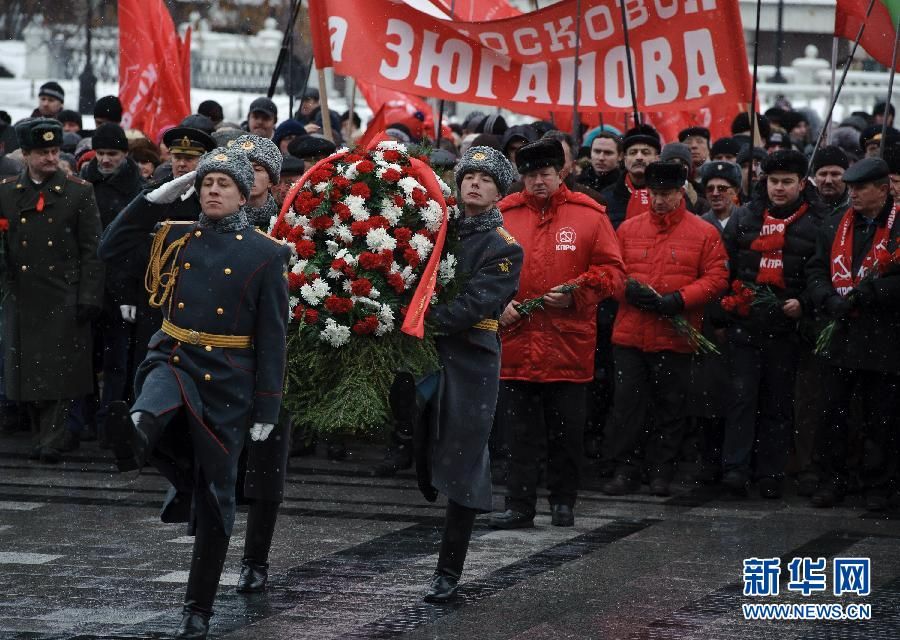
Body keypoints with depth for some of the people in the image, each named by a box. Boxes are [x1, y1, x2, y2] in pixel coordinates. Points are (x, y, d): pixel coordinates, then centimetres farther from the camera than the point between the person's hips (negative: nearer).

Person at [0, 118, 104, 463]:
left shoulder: (79, 191, 1)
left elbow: (91, 250, -1)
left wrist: (89, 298, -7)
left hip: (65, 297, -3)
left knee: (60, 371, -5)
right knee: (28, 370, 5)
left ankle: (50, 443, -3)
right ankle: (42, 436, 18)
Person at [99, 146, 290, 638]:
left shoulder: (266, 255, -4)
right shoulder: (174, 238, 5)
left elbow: (272, 337, -5)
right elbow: (109, 248, -1)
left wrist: (266, 408, -11)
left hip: (227, 381, -4)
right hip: (173, 361, 4)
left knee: (214, 495, 0)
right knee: (161, 393, -37)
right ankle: (139, 431, -60)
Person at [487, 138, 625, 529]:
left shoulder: (588, 215, 1)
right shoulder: (503, 215, 5)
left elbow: (611, 272, 1)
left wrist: (575, 295, -13)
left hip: (569, 346, -1)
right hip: (516, 341, 1)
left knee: (567, 431, 8)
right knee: (520, 434, 4)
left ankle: (563, 502, 20)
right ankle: (519, 506, 8)